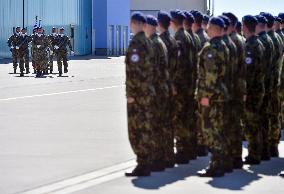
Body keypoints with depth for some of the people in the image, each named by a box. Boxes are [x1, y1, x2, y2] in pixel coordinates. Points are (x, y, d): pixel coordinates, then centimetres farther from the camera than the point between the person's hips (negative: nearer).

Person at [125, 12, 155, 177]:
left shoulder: (136, 43, -15)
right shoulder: (147, 41, 12)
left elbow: (134, 70, -20)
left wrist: (131, 94, -17)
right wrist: (149, 87, 19)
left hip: (137, 95, -9)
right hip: (148, 92, 9)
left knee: (137, 130, -4)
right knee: (146, 129, 13)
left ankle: (142, 166, -3)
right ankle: (147, 164, 18)